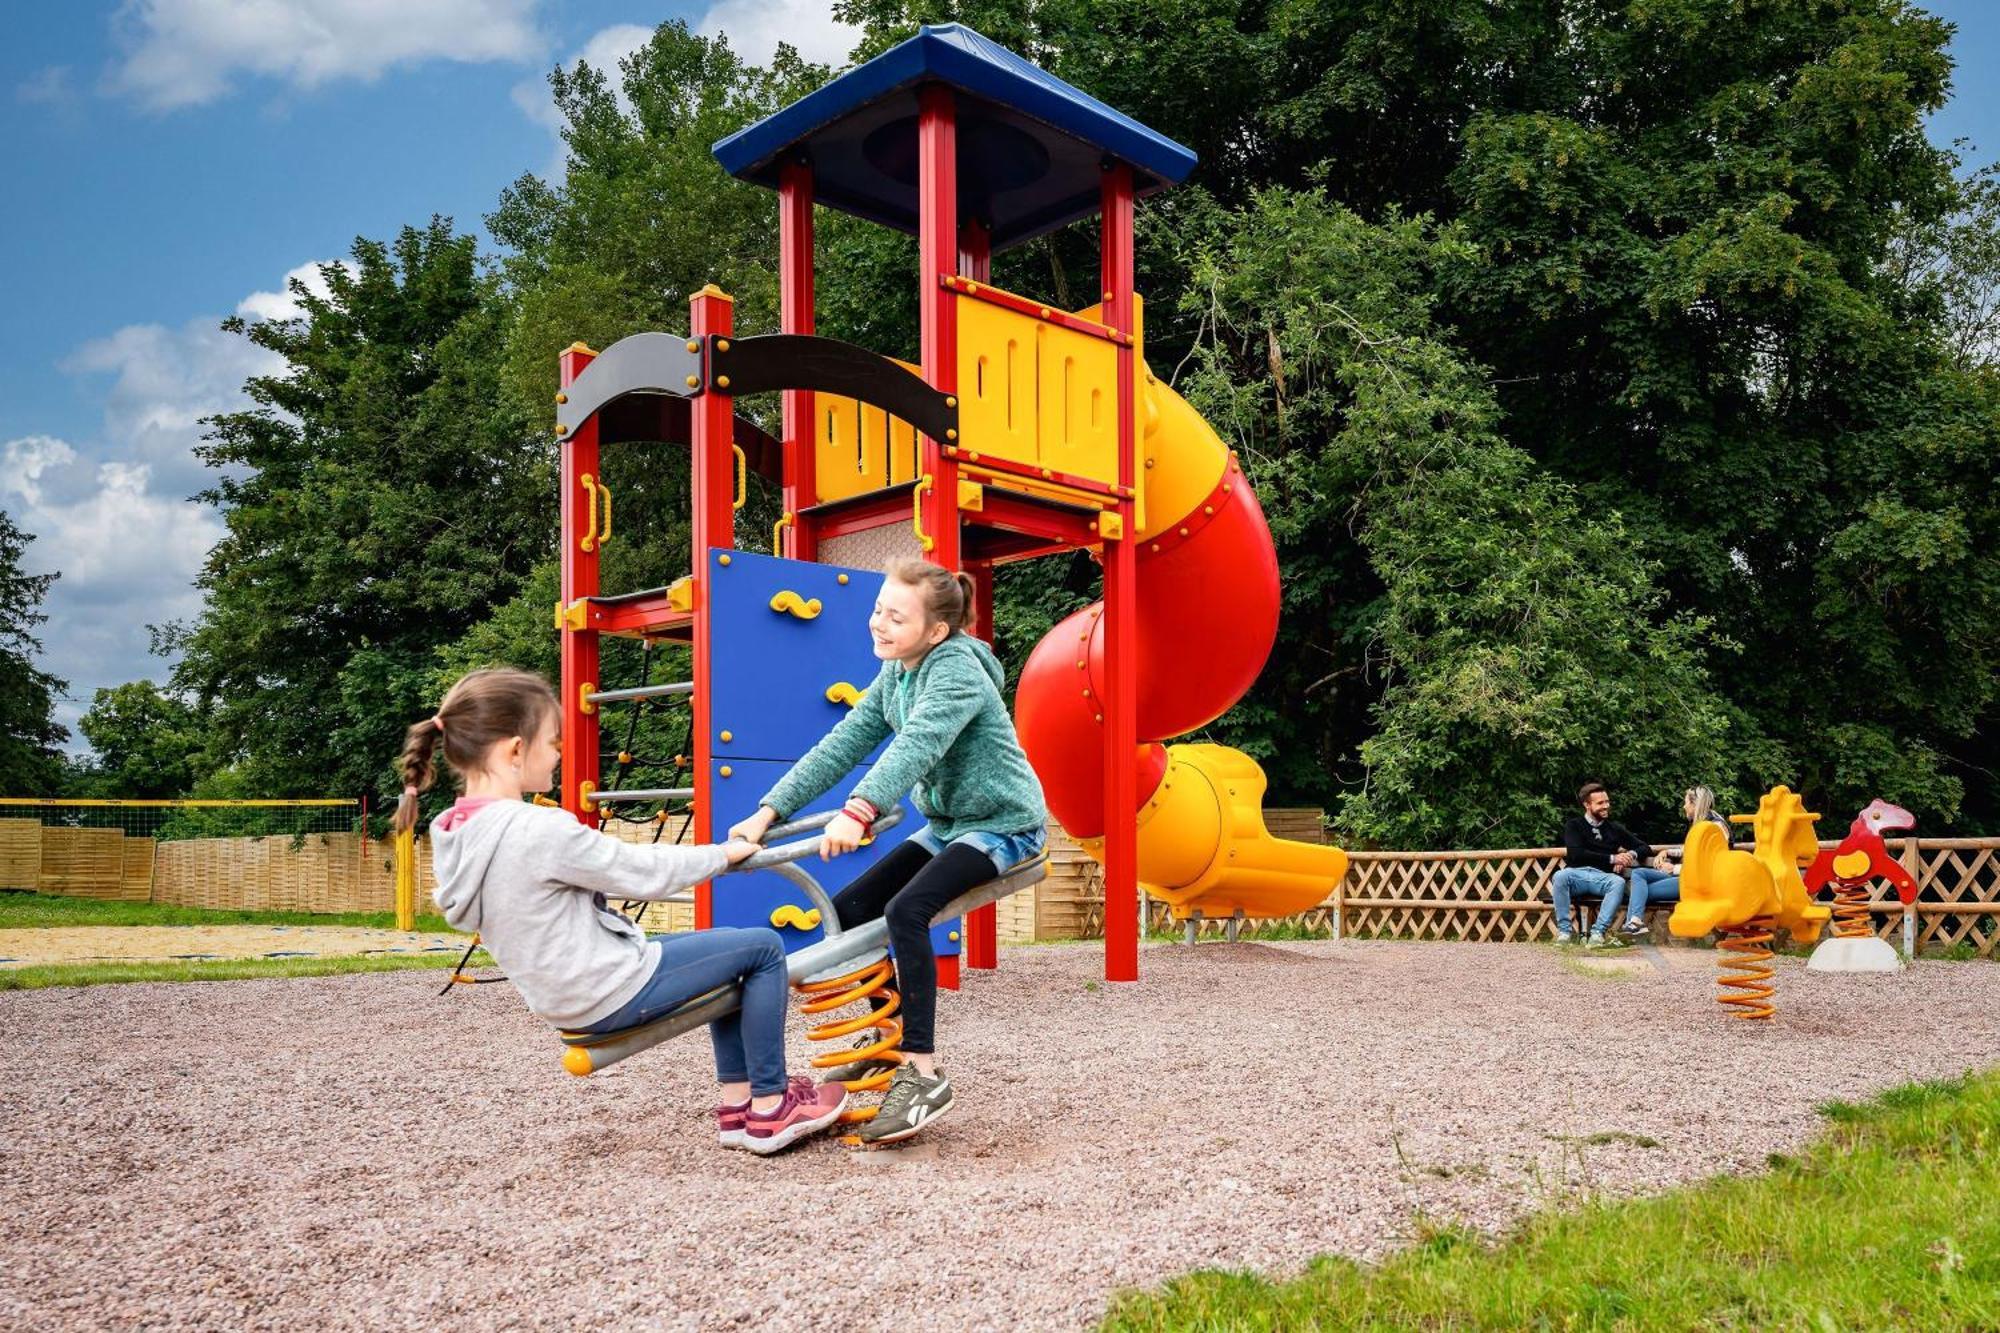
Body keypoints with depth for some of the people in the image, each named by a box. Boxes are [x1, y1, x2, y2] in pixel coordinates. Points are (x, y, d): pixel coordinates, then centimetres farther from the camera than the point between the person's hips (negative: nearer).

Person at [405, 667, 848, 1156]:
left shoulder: (454, 834, 1)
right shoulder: (542, 831, -27)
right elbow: (644, 872, -18)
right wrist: (722, 854, -2)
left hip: (561, 996, 10)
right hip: (613, 994, -10)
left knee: (724, 951, 25)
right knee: (763, 949, 2)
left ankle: (737, 1100, 27)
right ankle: (769, 1109, 11)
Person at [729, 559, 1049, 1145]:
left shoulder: (957, 672, -22)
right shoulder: (894, 677, 3)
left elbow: (916, 746, -39)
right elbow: (840, 746, -3)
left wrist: (858, 811, -53)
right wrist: (768, 811, -11)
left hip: (1003, 823, -9)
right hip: (947, 823, 9)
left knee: (906, 910, -29)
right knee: (848, 910, 1)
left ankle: (923, 1074, -21)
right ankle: (888, 1031, 20)